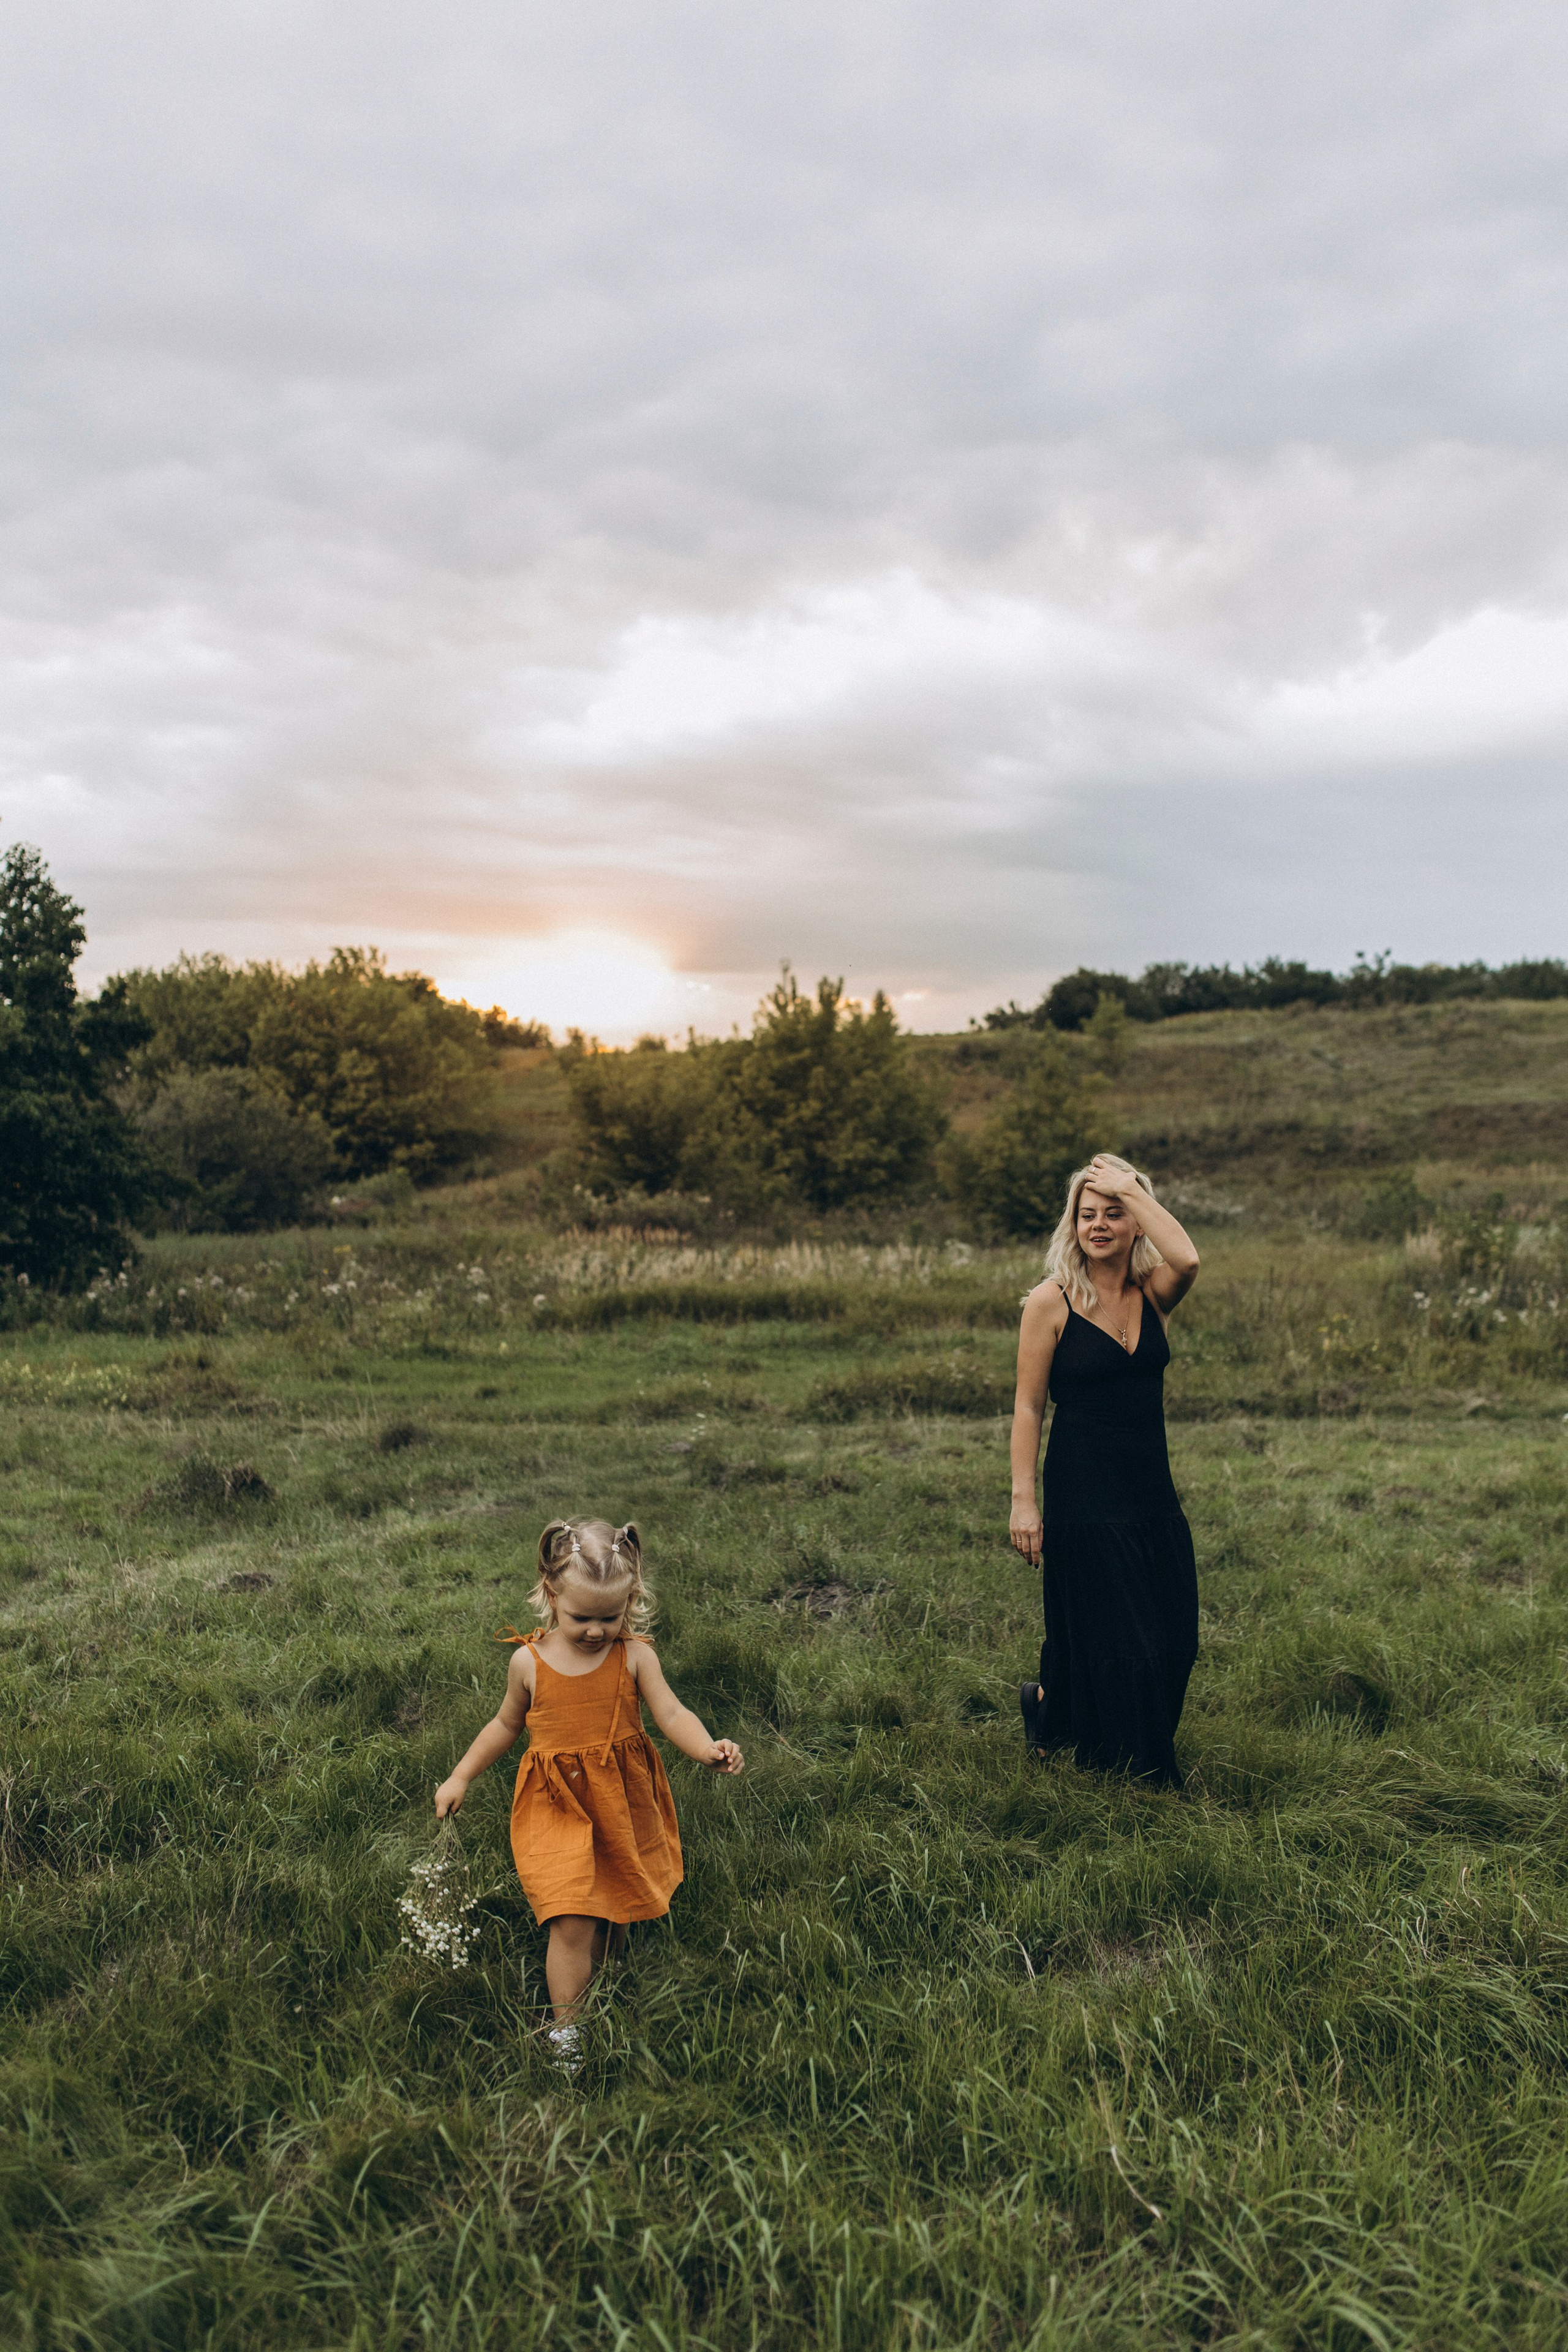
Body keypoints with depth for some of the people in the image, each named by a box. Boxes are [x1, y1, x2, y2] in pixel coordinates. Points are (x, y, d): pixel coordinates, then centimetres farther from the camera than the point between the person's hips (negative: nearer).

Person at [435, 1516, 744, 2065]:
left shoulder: (634, 1656, -9)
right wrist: (461, 1778, 11)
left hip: (624, 1803, 1)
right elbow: (505, 1724, 10)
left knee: (616, 1910, 14)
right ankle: (565, 2031, 5)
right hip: (556, 1805, -1)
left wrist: (708, 1749, -34)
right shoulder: (529, 1661, -6)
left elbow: (672, 1715, -15)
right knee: (572, 1921, -10)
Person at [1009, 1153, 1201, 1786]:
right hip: (1084, 1496, -5)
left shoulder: (1153, 1294, 2)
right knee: (1110, 1642, 0)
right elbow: (1028, 1407, -6)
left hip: (1153, 1495, 5)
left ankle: (1047, 1700, 33)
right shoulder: (1050, 1301, -7)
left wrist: (1132, 1188, -15)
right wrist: (1023, 1498, -12)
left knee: (1172, 1642, 12)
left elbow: (1187, 1260, -23)